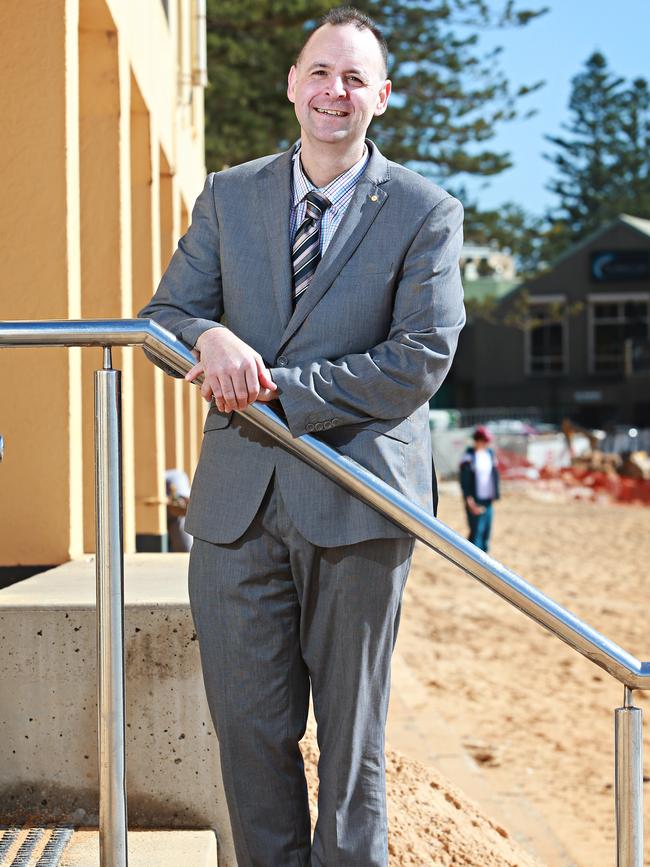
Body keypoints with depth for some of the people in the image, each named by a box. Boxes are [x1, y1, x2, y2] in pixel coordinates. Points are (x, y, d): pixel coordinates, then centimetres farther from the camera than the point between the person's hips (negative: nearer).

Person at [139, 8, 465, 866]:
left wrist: (278, 393, -15)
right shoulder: (228, 196, 11)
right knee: (250, 728, 8)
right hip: (239, 501, 3)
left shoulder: (427, 213, -1)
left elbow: (419, 361, -10)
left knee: (351, 734, 7)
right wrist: (209, 337, -15)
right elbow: (165, 313, 10)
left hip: (356, 501, -3)